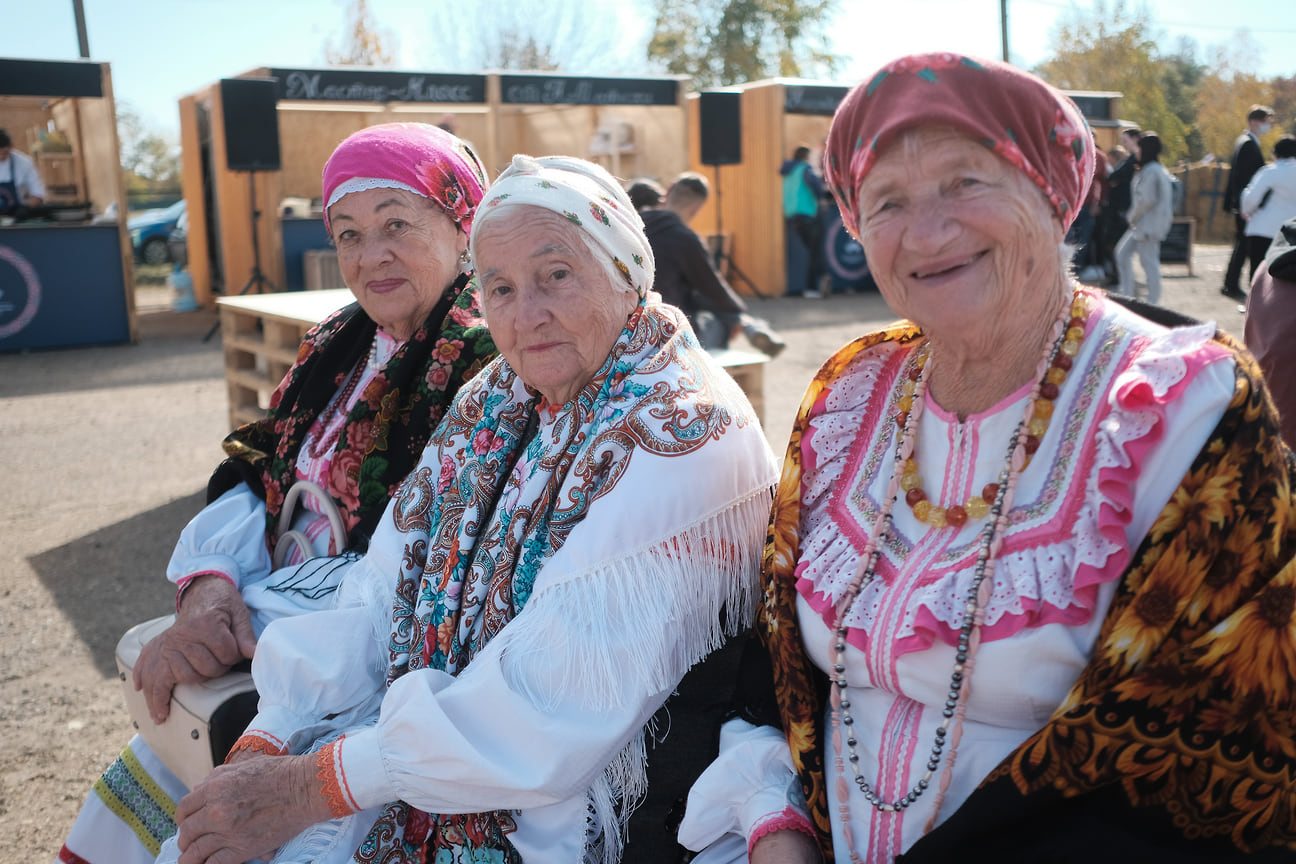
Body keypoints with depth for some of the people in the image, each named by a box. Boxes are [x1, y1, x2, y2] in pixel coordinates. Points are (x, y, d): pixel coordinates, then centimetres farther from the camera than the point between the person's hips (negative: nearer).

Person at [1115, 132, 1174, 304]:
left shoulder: (1150, 171, -17)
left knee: (1148, 261, -6)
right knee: (1123, 251, 13)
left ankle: (1153, 302, 0)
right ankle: (1126, 293, 16)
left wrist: (1133, 217, -9)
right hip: (1143, 224, 11)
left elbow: (1147, 200, -23)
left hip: (1149, 224, -11)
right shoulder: (1160, 169, 15)